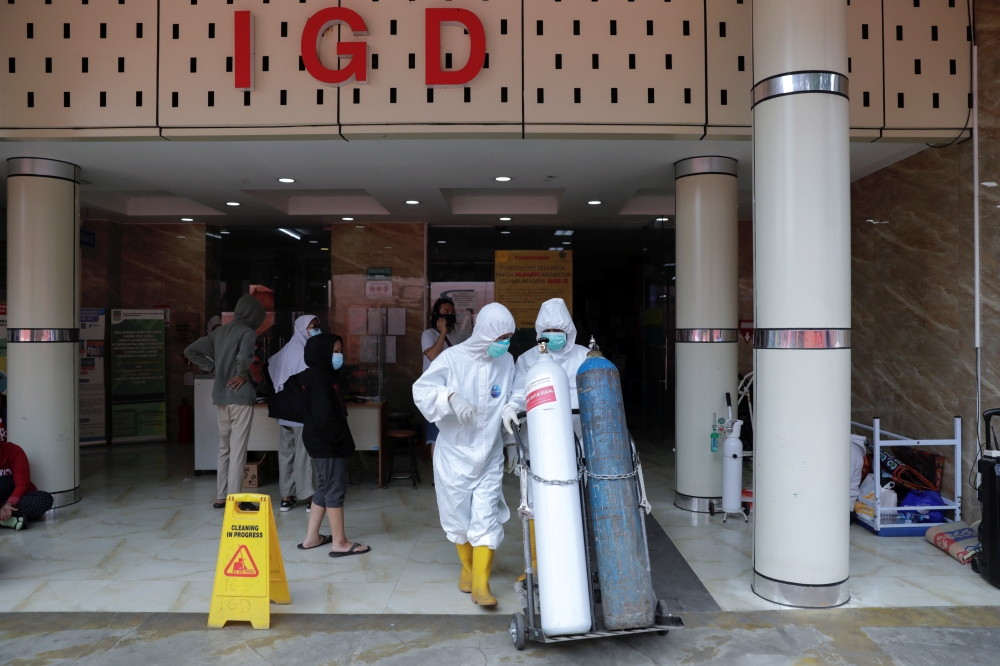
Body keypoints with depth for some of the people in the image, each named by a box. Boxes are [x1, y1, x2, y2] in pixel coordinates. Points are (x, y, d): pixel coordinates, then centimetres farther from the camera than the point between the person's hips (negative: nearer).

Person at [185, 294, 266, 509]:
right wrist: (242, 375, -12)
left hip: (220, 396, 7)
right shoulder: (247, 332, -10)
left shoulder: (219, 331, 12)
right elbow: (244, 358, -30)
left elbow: (190, 351, 13)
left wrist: (213, 369, 11)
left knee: (224, 447, 16)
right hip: (240, 396, -7)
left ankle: (221, 496, 21)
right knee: (238, 449, -1)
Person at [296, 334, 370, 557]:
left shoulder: (322, 375, 14)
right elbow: (324, 416, -24)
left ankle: (311, 537, 24)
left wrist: (340, 439, 14)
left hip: (322, 441, 11)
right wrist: (340, 439, -18)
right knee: (335, 489, -4)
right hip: (326, 443, -11)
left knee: (325, 488, 16)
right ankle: (339, 542, 3)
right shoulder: (319, 378, -18)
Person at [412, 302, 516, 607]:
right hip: (454, 453, -2)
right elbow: (421, 390, -16)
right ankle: (468, 566, 35)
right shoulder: (453, 357, -12)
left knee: (486, 516, -4)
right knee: (458, 515, 11)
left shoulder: (507, 362, 0)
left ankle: (481, 584, 4)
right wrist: (451, 397, -33)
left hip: (489, 455, 2)